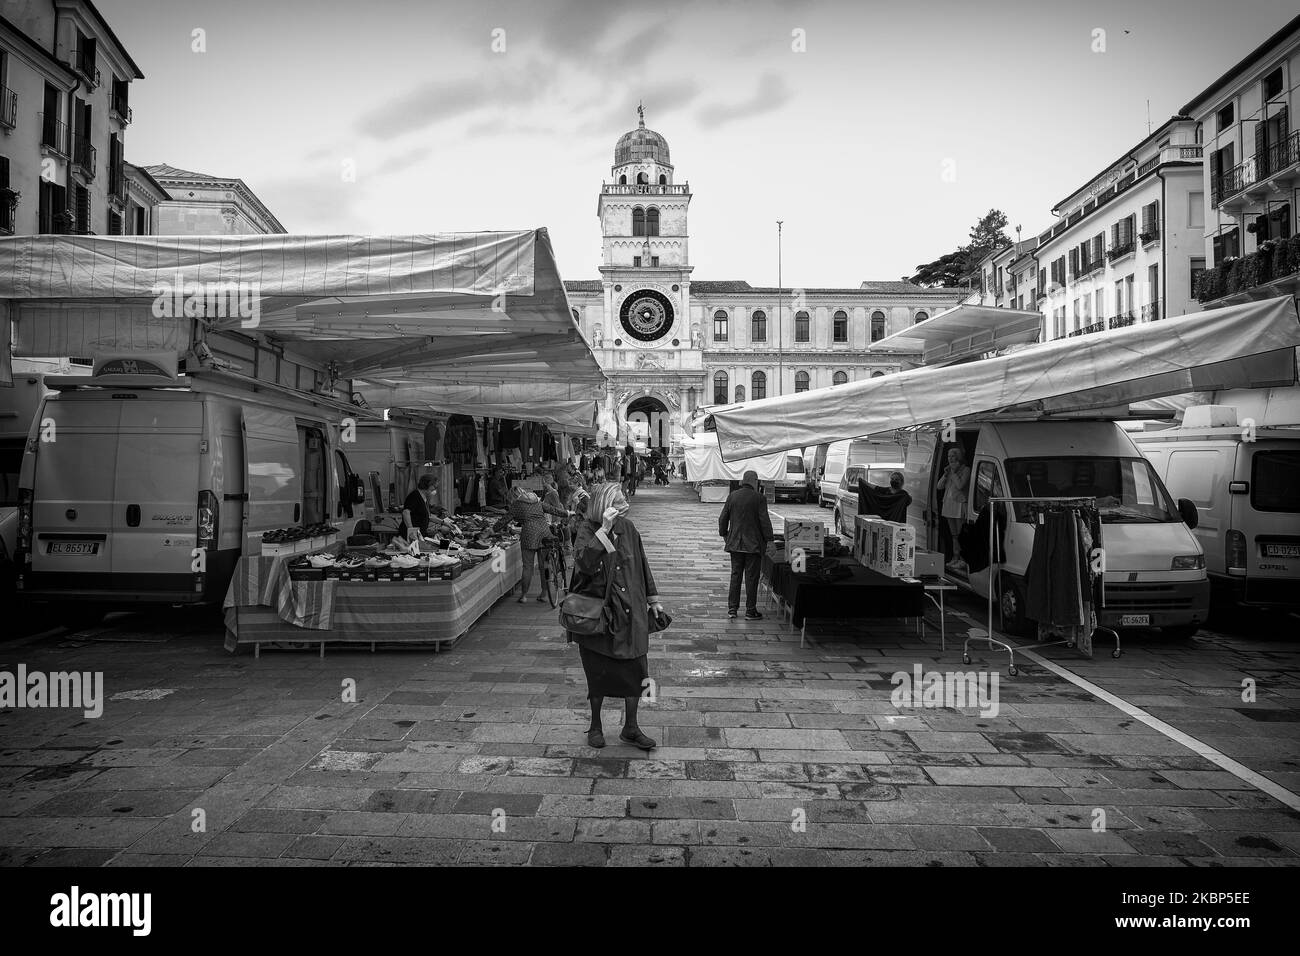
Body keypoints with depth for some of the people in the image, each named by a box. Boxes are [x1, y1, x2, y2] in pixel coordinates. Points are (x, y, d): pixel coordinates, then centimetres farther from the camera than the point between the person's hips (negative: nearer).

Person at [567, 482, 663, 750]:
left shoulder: (628, 528, 1)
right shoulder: (587, 529, -12)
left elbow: (642, 565, 11)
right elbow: (584, 562, -31)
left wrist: (652, 598, 13)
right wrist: (604, 530, -33)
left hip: (630, 613, 4)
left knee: (635, 671, 6)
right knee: (598, 673, 9)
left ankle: (630, 729, 24)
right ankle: (595, 727, 30)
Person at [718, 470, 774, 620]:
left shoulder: (732, 496, 2)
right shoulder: (759, 499, -11)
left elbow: (722, 519, 7)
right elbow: (765, 521, -11)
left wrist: (724, 534, 19)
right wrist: (768, 539, -2)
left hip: (735, 544, 4)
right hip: (754, 544, -4)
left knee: (735, 575, 12)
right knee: (751, 578, 3)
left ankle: (732, 608, 15)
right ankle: (750, 611, 8)